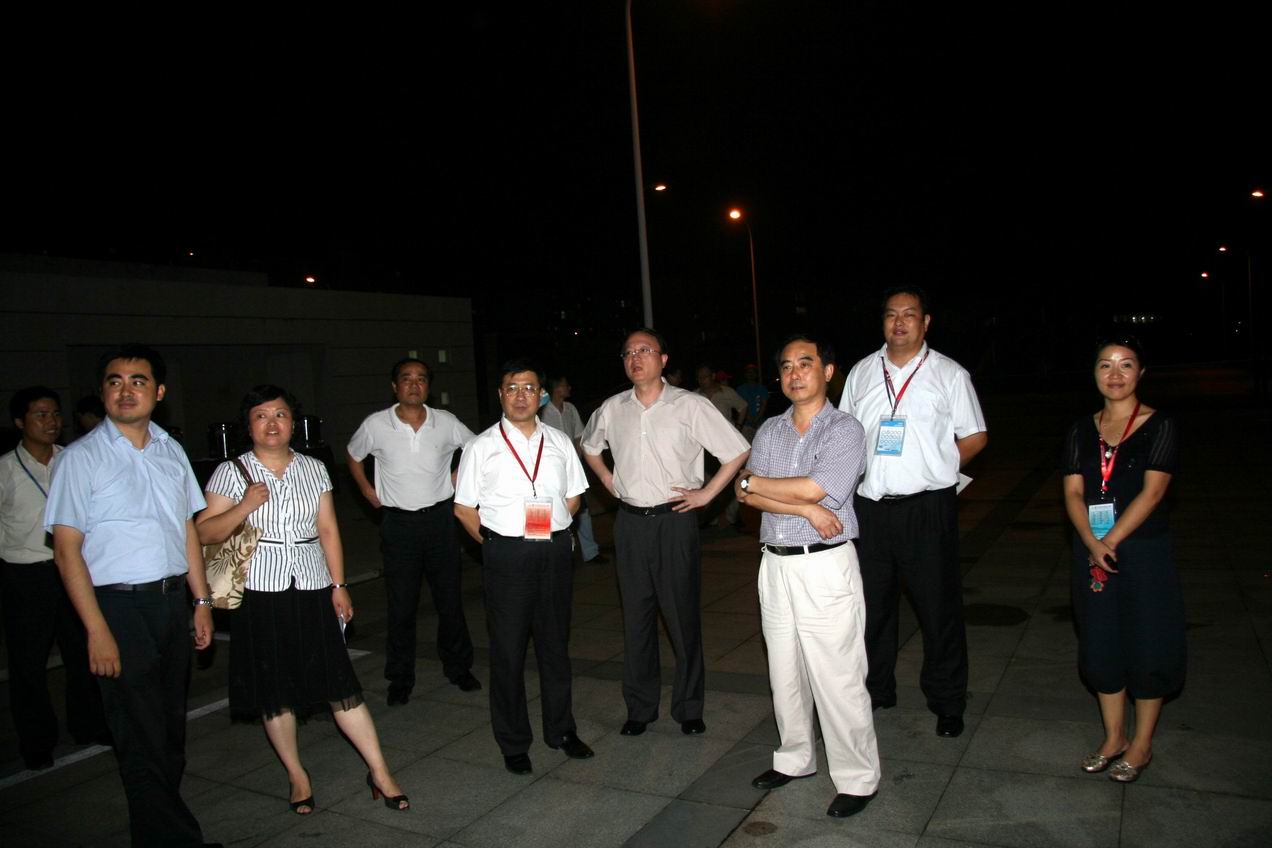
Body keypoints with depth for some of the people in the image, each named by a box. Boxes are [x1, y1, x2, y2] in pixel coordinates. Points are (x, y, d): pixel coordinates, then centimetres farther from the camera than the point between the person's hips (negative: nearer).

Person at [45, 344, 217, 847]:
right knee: (142, 736, 1)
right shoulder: (81, 458, -7)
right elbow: (67, 549, -9)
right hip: (119, 606, -5)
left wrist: (202, 602, 11)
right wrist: (97, 630, -15)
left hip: (172, 601, 5)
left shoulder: (171, 450, 9)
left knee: (171, 727, 15)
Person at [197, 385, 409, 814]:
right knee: (274, 693, 8)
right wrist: (244, 508, -20)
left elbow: (328, 530, 9)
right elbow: (205, 533, -4)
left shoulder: (314, 469, 8)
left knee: (341, 685, 0)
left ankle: (379, 771, 10)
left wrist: (339, 586, 5)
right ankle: (297, 776, 26)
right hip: (260, 593, -1)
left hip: (312, 589, 1)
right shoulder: (232, 472, 0)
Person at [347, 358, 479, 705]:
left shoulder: (446, 422, -3)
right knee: (401, 606, 4)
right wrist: (368, 492, 7)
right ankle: (400, 679, 19)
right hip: (398, 523, -1)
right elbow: (353, 456, 14)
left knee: (450, 599, 10)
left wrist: (458, 478, 5)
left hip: (439, 518, 1)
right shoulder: (376, 425, -5)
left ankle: (458, 667, 27)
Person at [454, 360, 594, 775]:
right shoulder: (482, 446, -2)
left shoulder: (559, 442, 7)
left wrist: (553, 532, 6)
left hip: (556, 550, 3)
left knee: (555, 644, 15)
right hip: (506, 554, -3)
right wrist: (495, 546, 0)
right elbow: (464, 508, 2)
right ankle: (513, 742, 20)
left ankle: (561, 730, 31)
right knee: (508, 650, 4)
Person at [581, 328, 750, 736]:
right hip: (629, 520, 4)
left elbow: (737, 450, -4)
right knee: (636, 615, 10)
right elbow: (589, 446, 26)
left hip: (675, 518, -3)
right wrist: (607, 479, 12)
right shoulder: (612, 409, 5)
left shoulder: (691, 406, -7)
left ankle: (689, 708, 20)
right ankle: (640, 708, 23)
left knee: (682, 615, 4)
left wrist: (707, 493, -6)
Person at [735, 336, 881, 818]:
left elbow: (814, 488, -19)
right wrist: (805, 508, -17)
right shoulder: (769, 431, 11)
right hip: (775, 565, 6)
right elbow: (749, 496, -2)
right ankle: (795, 759, 33)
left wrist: (751, 480, -7)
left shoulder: (845, 430, -6)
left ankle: (857, 779, 15)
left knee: (837, 679, -1)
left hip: (825, 566, -5)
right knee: (784, 674, 16)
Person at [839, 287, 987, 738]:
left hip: (928, 506, -3)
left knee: (939, 607, 4)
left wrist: (935, 466, -6)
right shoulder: (862, 372, 11)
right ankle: (876, 690, 30)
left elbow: (976, 437, 5)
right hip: (870, 504, 3)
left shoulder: (950, 374, 2)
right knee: (871, 603, 12)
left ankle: (947, 702, 21)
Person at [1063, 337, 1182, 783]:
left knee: (1147, 645, 3)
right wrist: (1093, 545, -15)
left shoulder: (1160, 426, -5)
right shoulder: (1082, 430, 7)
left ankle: (1141, 745, 21)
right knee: (1100, 645, 10)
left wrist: (1110, 541, -19)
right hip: (1091, 549, 4)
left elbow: (1151, 492, -13)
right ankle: (1113, 738, 27)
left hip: (1143, 550, -4)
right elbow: (1073, 493, -1)